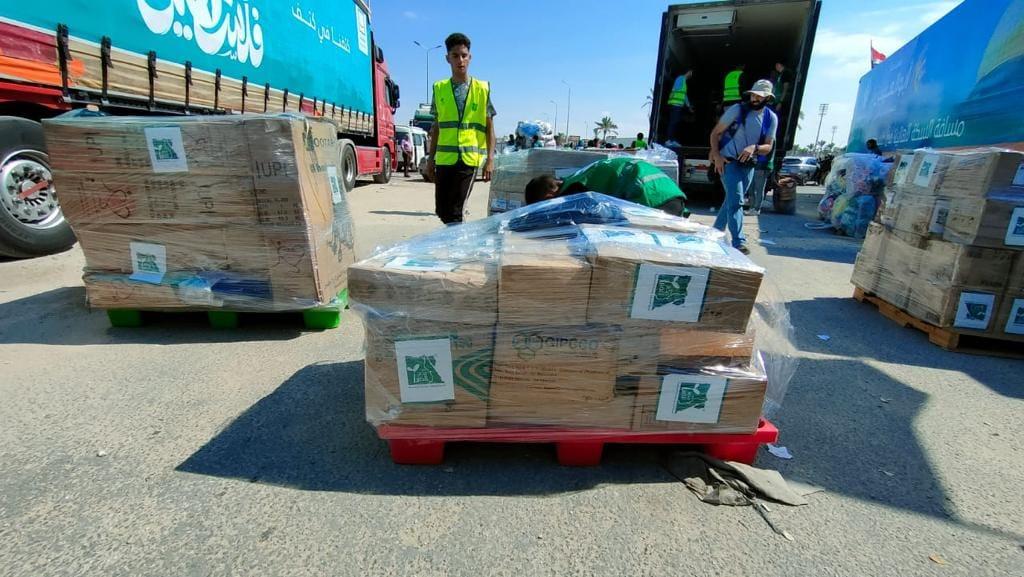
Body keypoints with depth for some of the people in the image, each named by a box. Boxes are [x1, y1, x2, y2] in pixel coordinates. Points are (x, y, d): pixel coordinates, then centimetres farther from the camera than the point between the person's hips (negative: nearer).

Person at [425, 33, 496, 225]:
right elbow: (436, 127, 15)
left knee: (454, 211, -8)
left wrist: (490, 159, -4)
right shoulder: (439, 88, 11)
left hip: (469, 158, -3)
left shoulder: (482, 88, 4)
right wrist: (431, 159, 13)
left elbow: (489, 127, 5)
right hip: (444, 158, 3)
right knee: (442, 211, 7)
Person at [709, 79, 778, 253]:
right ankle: (738, 242, -14)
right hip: (729, 161, -5)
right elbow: (715, 133, -5)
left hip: (749, 165, 5)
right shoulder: (737, 109, -7)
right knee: (736, 201, -15)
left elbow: (768, 147, 1)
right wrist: (716, 155, -18)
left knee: (731, 200, 13)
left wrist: (754, 148, -21)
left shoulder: (771, 118, 3)